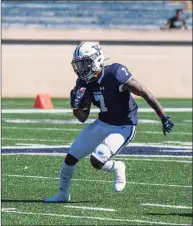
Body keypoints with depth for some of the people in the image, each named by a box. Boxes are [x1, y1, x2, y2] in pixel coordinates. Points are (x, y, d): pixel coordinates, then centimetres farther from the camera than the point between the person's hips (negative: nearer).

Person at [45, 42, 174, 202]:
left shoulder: (115, 74, -26)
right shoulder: (85, 83, -5)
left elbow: (145, 93, -20)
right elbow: (83, 117, 2)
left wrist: (164, 117, -18)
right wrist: (75, 106, -21)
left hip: (123, 127, -7)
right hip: (102, 123, 7)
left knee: (97, 161, -21)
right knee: (71, 157, 4)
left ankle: (117, 168, 13)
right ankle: (63, 194, 26)